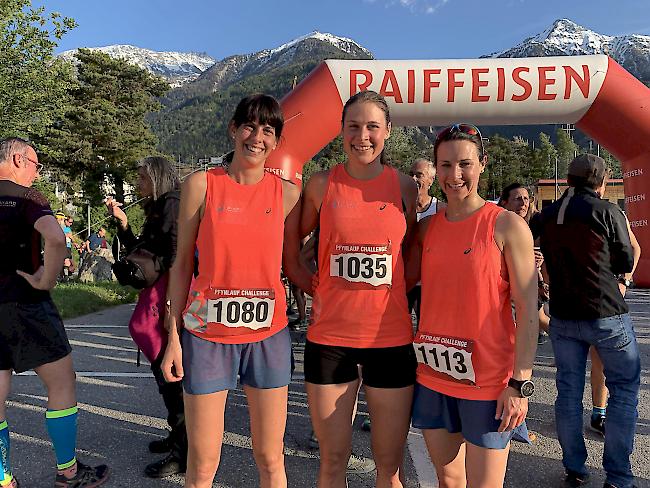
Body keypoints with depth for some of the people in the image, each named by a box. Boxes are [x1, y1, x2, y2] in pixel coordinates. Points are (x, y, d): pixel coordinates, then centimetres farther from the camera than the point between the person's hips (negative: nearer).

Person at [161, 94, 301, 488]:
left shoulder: (287, 193, 2)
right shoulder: (202, 185, -2)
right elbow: (183, 264, 2)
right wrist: (174, 336, 0)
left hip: (268, 335, 2)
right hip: (207, 335, -1)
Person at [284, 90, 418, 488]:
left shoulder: (404, 186, 2)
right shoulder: (322, 184, 0)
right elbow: (289, 245, 10)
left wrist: (395, 291, 2)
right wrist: (316, 289, 1)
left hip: (391, 337, 1)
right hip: (330, 337, 0)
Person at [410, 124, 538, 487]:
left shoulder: (508, 226, -9)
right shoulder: (426, 227, 5)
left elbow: (528, 311, -10)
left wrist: (520, 384, -13)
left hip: (488, 381, -4)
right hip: (432, 375, 4)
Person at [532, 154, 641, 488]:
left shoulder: (546, 216, 4)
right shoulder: (607, 211, -9)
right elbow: (626, 261, -1)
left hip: (563, 316, 4)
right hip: (607, 314, -4)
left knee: (568, 390, 12)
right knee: (624, 388, 11)